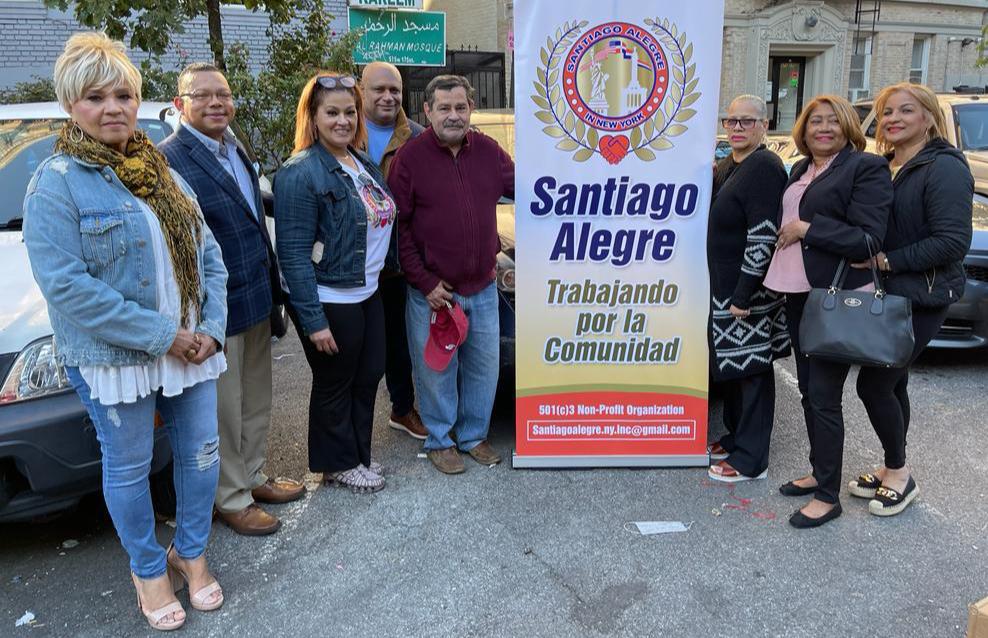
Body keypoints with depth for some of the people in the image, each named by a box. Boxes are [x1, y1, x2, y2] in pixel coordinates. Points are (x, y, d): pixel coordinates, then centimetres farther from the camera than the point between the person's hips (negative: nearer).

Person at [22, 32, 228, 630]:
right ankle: (149, 569, 33)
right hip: (113, 357, -5)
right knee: (129, 467, 11)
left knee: (202, 455, 13)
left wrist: (212, 327, -7)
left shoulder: (164, 172, 8)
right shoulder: (56, 182, -9)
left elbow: (210, 255, 7)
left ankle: (191, 551, 36)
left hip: (191, 347, 5)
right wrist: (161, 335, -20)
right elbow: (65, 285, -18)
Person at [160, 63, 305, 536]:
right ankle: (232, 499, 26)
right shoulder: (169, 160, -18)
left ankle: (252, 476, 39)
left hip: (257, 301, 8)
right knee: (224, 410, 8)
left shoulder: (234, 150, 9)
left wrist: (272, 285, 15)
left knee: (256, 402, 21)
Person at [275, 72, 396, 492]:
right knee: (335, 386, 8)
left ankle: (358, 453, 37)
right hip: (330, 301, -8)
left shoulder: (363, 164, 9)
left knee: (368, 376, 18)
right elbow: (294, 254, -20)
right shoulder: (300, 174, -17)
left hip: (368, 293, 8)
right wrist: (313, 320, -21)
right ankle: (338, 464, 28)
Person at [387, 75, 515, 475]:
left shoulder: (487, 150, 3)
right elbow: (398, 227, -9)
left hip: (483, 287, 4)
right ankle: (439, 441, 29)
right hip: (432, 291, -4)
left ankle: (474, 435, 34)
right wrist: (424, 283, -13)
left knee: (484, 366, 14)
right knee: (436, 370, 9)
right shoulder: (410, 157, -9)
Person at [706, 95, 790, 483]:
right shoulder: (727, 165, 13)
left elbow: (764, 235, -21)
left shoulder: (764, 167, -15)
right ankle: (736, 437, 33)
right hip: (724, 286, 9)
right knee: (731, 368, 17)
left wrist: (744, 294, -22)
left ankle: (750, 460, 10)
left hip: (749, 290, -9)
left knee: (751, 371, 0)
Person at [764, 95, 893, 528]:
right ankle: (819, 473, 30)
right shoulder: (800, 171, 14)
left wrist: (808, 228, -17)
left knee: (824, 397, -3)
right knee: (809, 390, 15)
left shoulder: (866, 167, -9)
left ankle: (828, 496, 9)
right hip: (799, 295, 8)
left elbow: (869, 240, -17)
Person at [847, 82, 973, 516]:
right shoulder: (884, 167, 11)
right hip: (887, 293, 8)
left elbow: (952, 241, -21)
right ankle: (892, 469, 29)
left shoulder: (944, 168, -14)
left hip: (920, 298, -8)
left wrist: (886, 261, -21)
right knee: (891, 383, 15)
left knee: (873, 383, -6)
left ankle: (899, 474, 13)